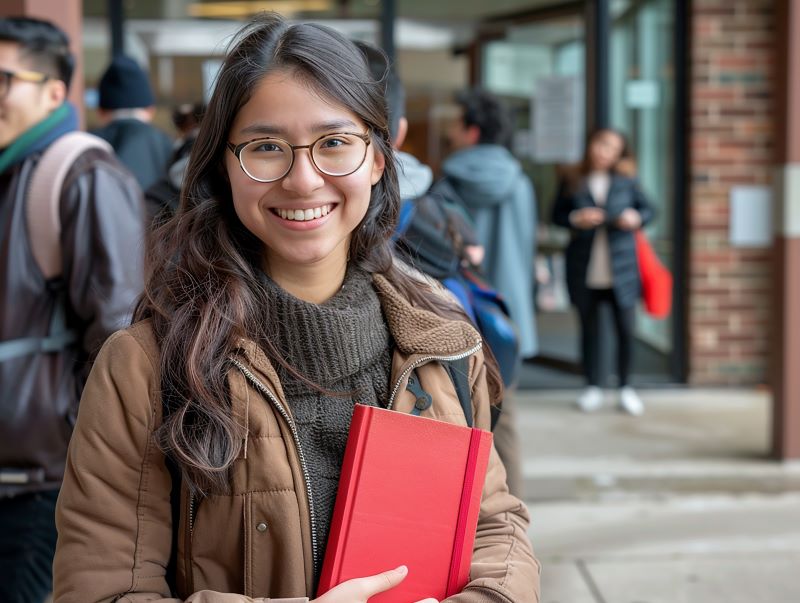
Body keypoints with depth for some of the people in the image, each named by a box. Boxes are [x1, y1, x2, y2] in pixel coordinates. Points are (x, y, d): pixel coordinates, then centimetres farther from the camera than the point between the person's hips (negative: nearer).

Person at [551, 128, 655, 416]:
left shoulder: (626, 181, 3)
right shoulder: (572, 182, 2)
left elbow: (647, 208, 9)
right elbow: (557, 215, 5)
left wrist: (636, 217, -11)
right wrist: (576, 219, -13)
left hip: (621, 269, 0)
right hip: (584, 270, 0)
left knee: (626, 329, 2)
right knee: (589, 329, 10)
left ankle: (625, 388, 15)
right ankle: (592, 387, 21)